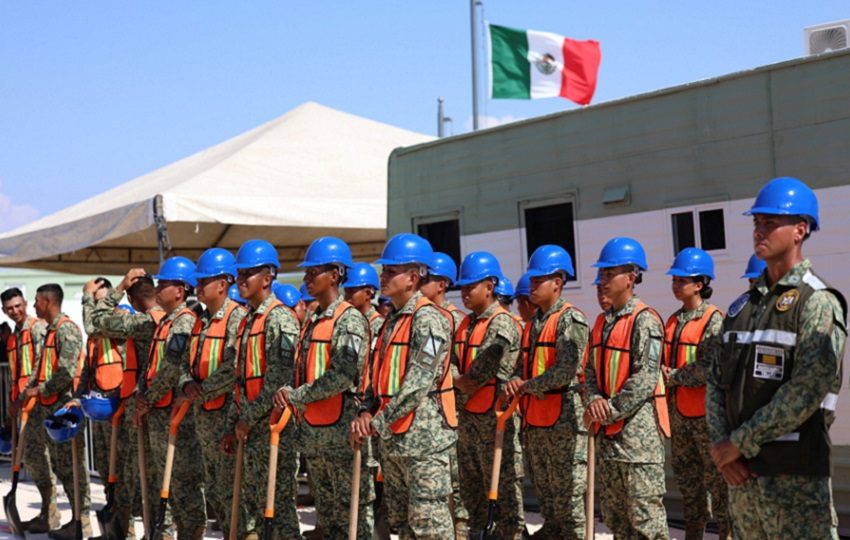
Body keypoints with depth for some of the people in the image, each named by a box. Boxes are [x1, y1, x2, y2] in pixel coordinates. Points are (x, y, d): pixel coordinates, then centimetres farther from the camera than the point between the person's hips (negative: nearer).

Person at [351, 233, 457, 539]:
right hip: (392, 441, 9)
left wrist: (379, 423, -15)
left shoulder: (428, 320, -12)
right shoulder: (392, 322, 17)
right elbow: (379, 374, 19)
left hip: (423, 438, -9)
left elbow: (418, 383, -19)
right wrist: (367, 413, 0)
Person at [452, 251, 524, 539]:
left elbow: (479, 375, -19)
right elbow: (454, 367, 10)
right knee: (470, 483, 17)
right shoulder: (466, 324, 13)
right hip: (467, 416, 9)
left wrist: (458, 385, -5)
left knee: (503, 484, -5)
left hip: (494, 415, -9)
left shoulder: (502, 324, -14)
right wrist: (464, 385, -8)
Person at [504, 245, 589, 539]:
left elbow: (566, 371, -19)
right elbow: (524, 363, 21)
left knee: (569, 498, -5)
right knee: (546, 495, 17)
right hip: (534, 421, 9)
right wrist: (515, 382, -1)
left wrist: (528, 387, -11)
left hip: (562, 420, -9)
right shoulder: (533, 323, 17)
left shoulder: (570, 320, -9)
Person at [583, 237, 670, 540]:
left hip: (637, 427, -8)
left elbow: (645, 378, -18)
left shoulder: (645, 320, -11)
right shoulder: (602, 322, 15)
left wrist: (611, 410, -15)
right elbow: (591, 370, 13)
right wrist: (594, 400, -7)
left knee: (645, 515, -6)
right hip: (607, 431, 9)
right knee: (614, 514, 15)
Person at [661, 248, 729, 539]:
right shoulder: (673, 321, 12)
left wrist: (674, 378, -14)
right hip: (678, 411, 8)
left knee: (717, 478, -1)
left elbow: (710, 368, -19)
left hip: (705, 413, -7)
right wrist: (663, 375, -2)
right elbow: (663, 362, 18)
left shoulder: (713, 320, -10)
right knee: (686, 476, 14)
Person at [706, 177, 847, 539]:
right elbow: (716, 383, 12)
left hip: (795, 477, -7)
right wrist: (720, 444, -4)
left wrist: (740, 442, -15)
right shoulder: (743, 305, 15)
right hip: (740, 472, 7)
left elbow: (807, 390, -18)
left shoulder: (818, 302, -7)